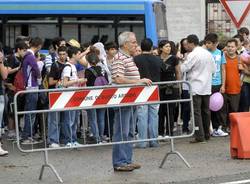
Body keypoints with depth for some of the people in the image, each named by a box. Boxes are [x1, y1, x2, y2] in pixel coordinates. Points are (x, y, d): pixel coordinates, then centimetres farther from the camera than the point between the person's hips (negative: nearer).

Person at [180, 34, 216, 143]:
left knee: (197, 112, -5)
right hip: (207, 87, 7)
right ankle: (207, 134, 19)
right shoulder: (208, 53, 8)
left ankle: (199, 136, -9)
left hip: (196, 88, -7)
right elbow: (214, 69, 13)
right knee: (206, 111, 13)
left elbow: (183, 68, -13)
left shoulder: (193, 55, -13)